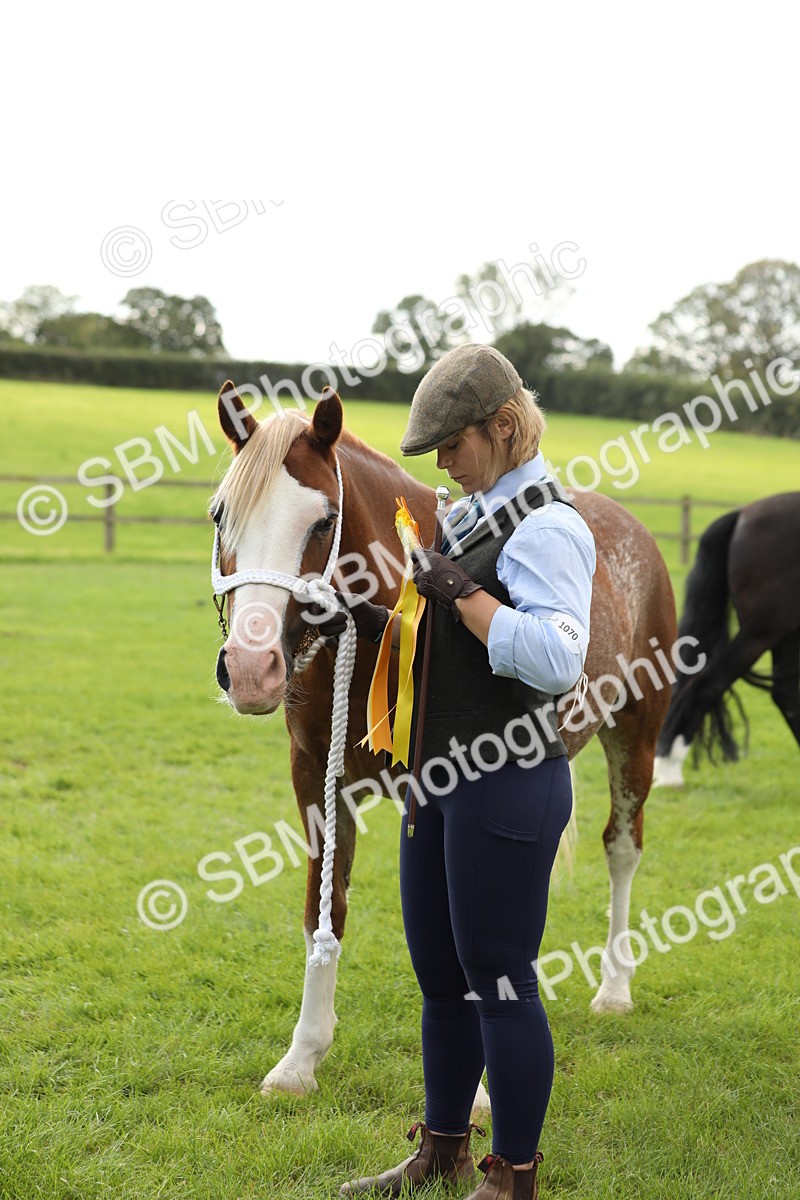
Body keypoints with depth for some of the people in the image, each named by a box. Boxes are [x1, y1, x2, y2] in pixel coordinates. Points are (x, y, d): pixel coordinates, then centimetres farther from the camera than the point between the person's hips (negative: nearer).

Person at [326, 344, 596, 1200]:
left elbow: (554, 659, -29)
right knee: (439, 976, 17)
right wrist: (382, 623, 6)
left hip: (506, 787, -9)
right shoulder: (468, 517, 14)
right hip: (443, 779, 9)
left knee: (498, 982, 0)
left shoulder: (546, 527, -14)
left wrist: (460, 592, -22)